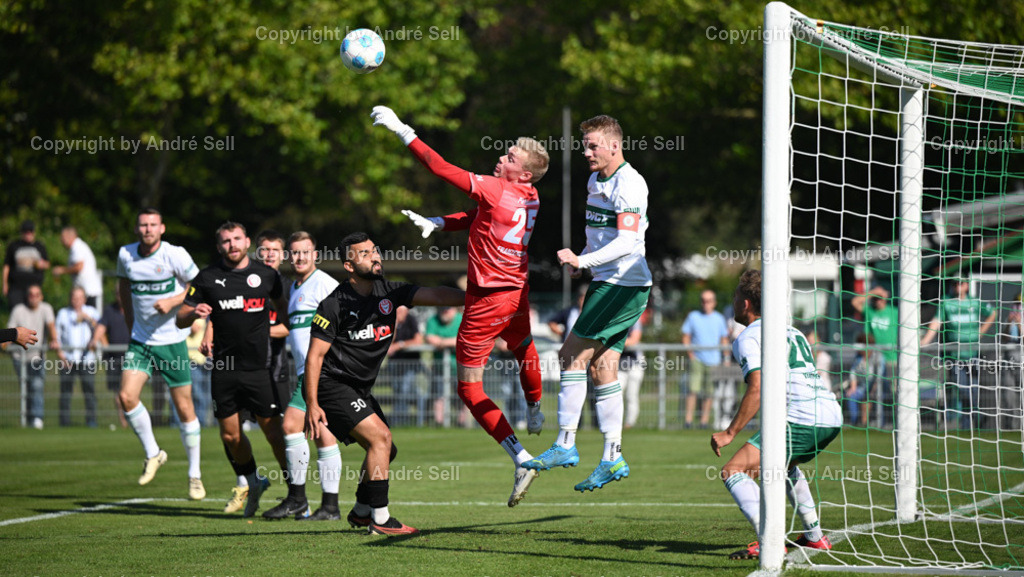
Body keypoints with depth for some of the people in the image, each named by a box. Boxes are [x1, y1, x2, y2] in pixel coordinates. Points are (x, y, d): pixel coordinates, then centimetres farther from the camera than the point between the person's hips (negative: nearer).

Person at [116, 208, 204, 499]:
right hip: (140, 341, 3)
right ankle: (152, 454, 8)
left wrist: (172, 301, -20)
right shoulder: (126, 254, 1)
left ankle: (195, 475, 12)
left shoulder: (175, 255, -11)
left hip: (172, 341, -3)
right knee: (126, 396, -14)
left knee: (184, 407, -1)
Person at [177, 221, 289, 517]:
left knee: (273, 430, -7)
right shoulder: (207, 278, 3)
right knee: (230, 434, 7)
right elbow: (181, 320, 6)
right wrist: (194, 313, -15)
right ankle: (253, 482, 31)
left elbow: (284, 305, 20)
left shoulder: (266, 275, 2)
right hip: (224, 368, 2)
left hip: (259, 367, -2)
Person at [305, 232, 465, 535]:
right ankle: (380, 519, -15)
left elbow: (435, 296, -6)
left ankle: (361, 512, 31)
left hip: (360, 390, 8)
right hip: (333, 385, -8)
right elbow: (315, 355, -14)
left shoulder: (389, 292, 3)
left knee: (386, 451, 14)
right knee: (380, 439, -18)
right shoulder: (335, 304, -16)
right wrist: (312, 405, -19)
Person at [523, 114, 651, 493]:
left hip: (623, 285, -10)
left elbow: (627, 241, -24)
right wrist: (583, 261, 12)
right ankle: (613, 458, 7)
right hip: (608, 284, 10)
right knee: (602, 367, 6)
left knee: (573, 355, -11)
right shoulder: (596, 180, 16)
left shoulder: (629, 184, -15)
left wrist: (583, 260, -30)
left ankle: (566, 444, -8)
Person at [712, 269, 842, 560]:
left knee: (733, 472, -10)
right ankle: (815, 536, 34)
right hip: (832, 417, 9)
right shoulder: (792, 332, 26)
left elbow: (757, 389, -14)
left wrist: (730, 433, -11)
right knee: (784, 465, 36)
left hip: (801, 420, -9)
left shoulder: (749, 337, 0)